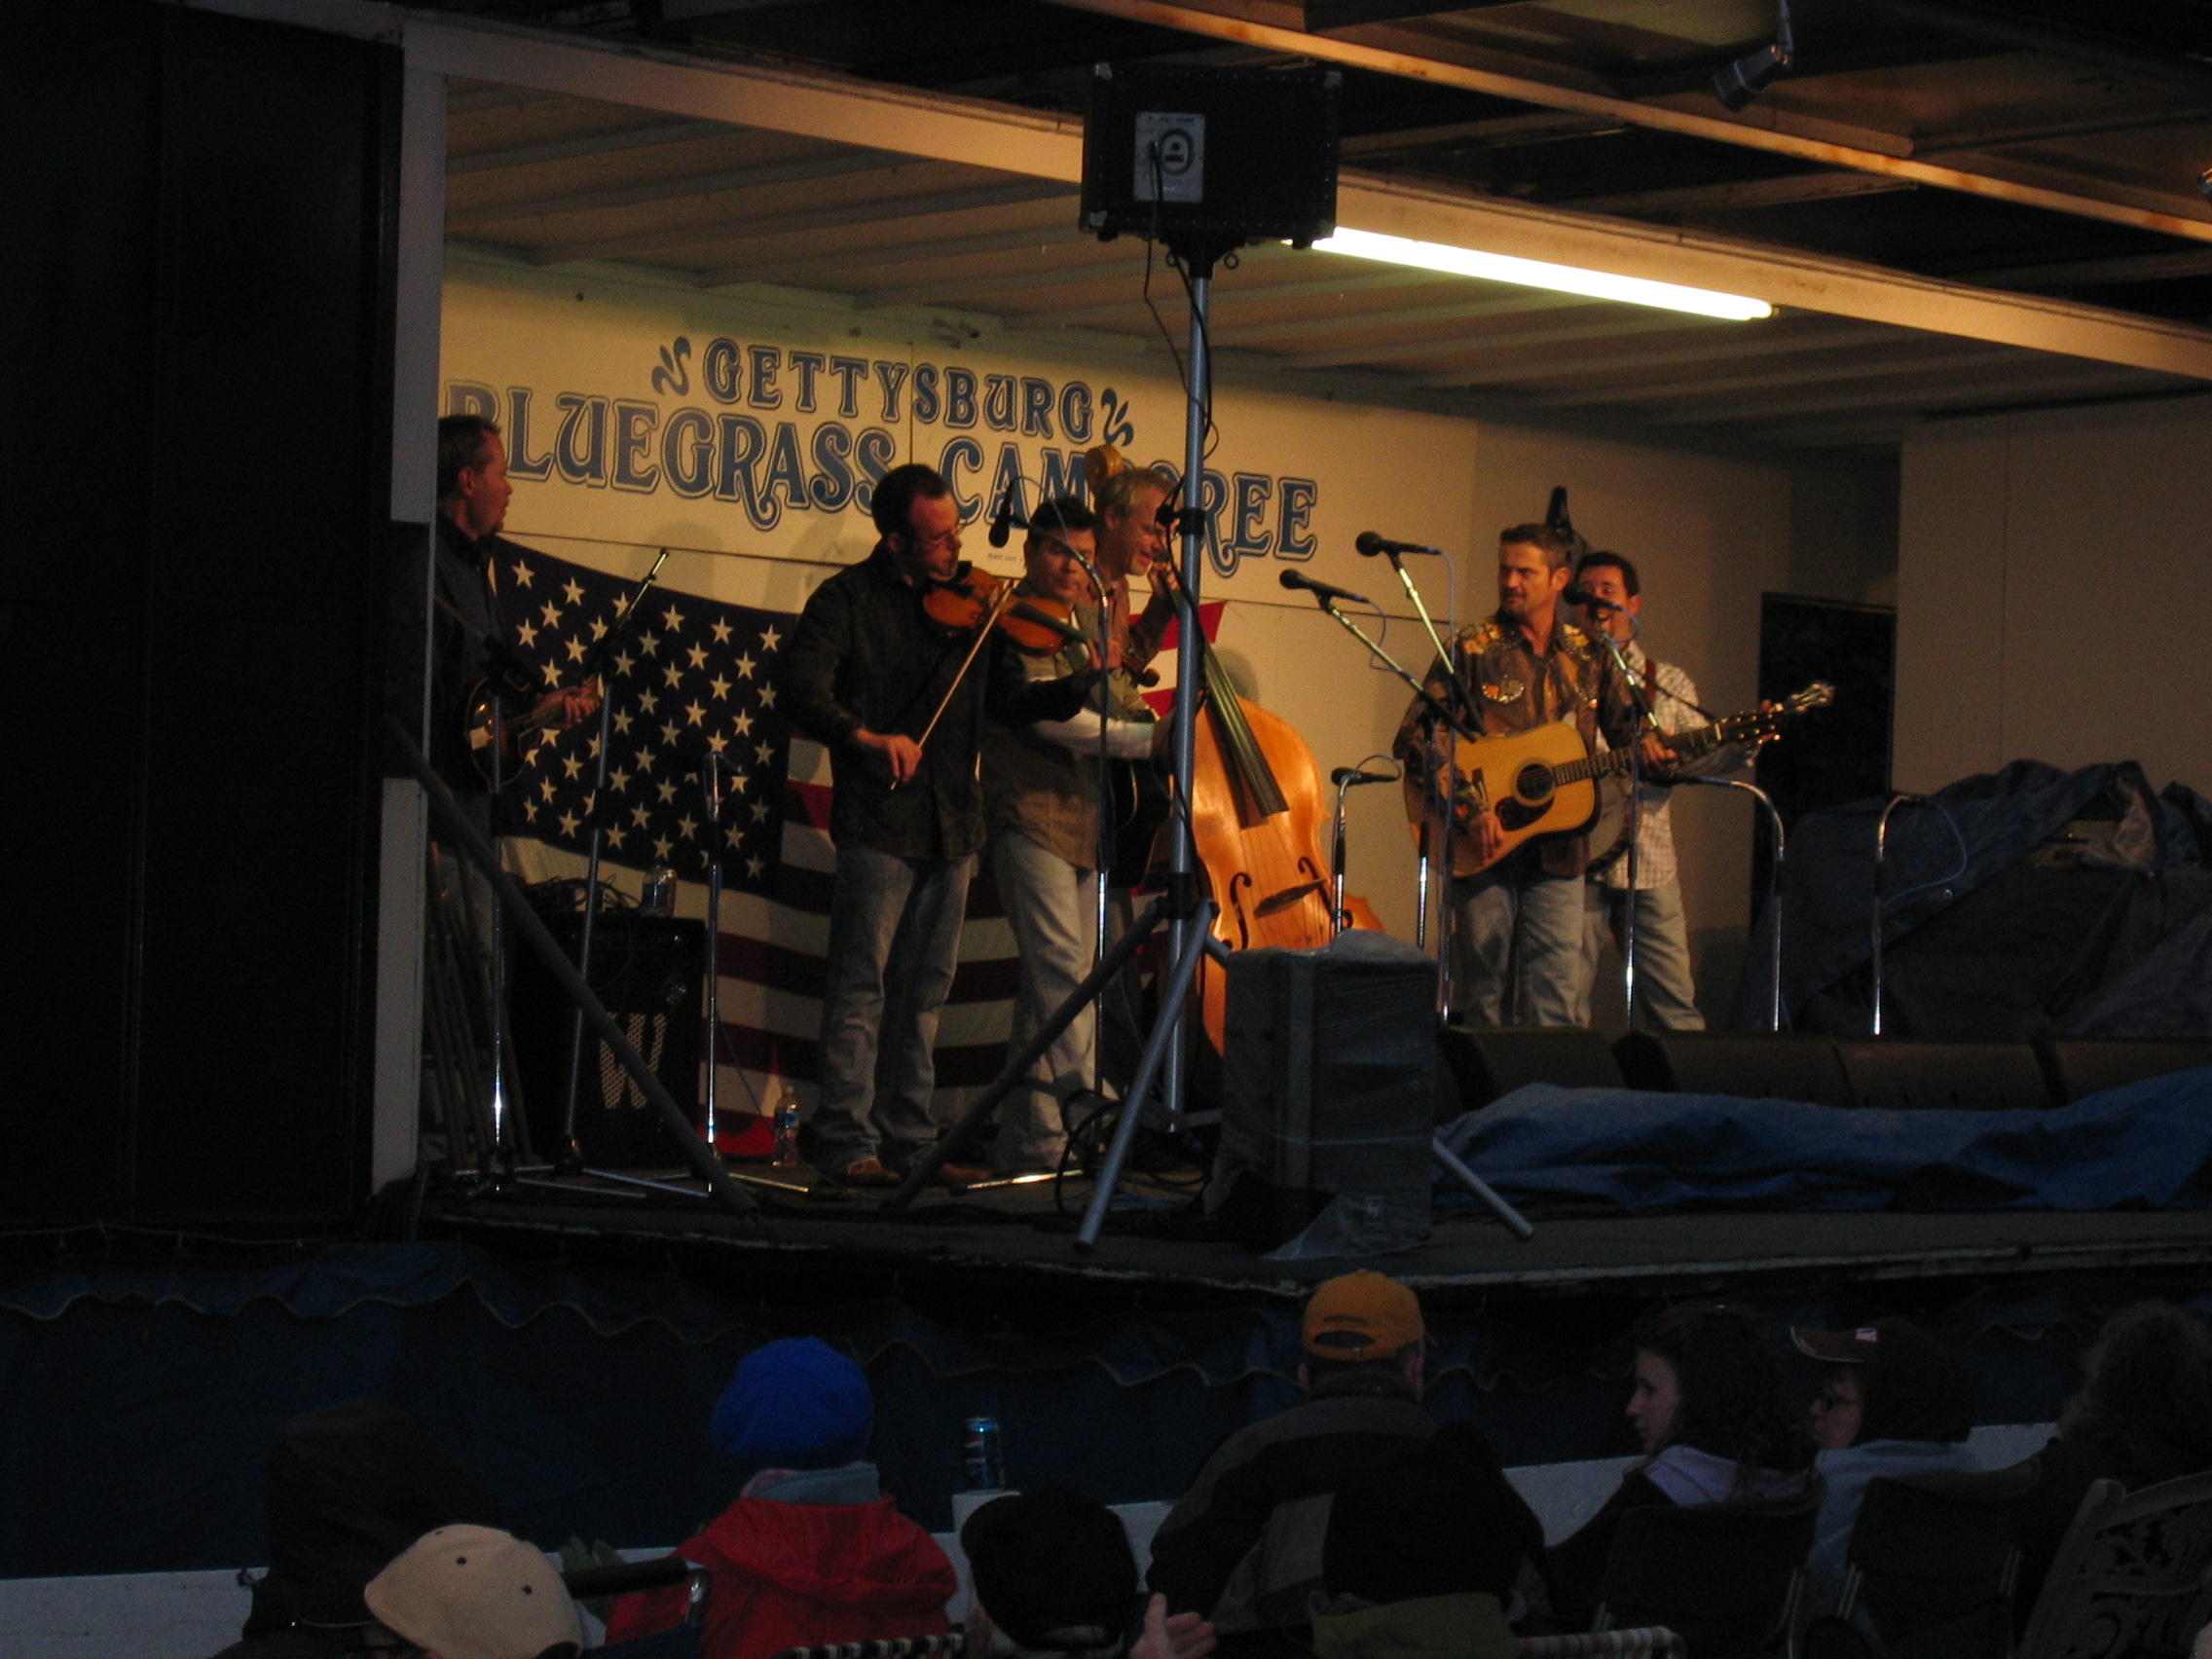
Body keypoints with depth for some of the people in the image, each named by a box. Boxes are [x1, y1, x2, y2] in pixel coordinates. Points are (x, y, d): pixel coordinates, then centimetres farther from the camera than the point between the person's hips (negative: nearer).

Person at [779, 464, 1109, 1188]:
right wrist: (867, 738, -31)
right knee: (862, 986, -5)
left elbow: (1010, 698, 8)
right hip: (879, 821, -5)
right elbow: (800, 687, -16)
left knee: (923, 990, 10)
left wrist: (1083, 684, -10)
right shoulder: (849, 600, -4)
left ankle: (908, 1138, 15)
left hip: (952, 824, 5)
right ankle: (846, 1141, -3)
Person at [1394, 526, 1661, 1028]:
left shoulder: (1591, 658, 11)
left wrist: (1644, 750, -7)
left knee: (1555, 1000, -2)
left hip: (1557, 851, 2)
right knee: (1484, 991, 1)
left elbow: (1623, 727, 18)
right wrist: (1467, 809, -16)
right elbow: (1415, 737, -6)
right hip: (1481, 851, -2)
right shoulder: (1473, 648, 0)